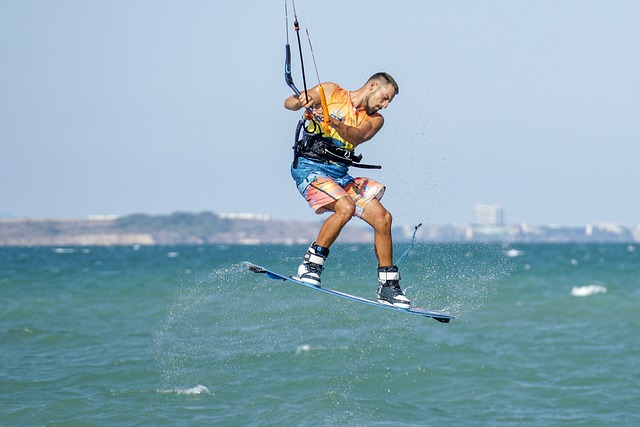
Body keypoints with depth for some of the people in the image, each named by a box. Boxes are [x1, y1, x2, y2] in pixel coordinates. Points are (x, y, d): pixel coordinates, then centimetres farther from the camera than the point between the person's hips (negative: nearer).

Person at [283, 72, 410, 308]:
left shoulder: (374, 119, 12)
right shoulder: (331, 92, 4)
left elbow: (358, 136, -11)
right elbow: (288, 103, -2)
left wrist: (336, 123, -32)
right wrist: (300, 101, -27)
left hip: (340, 174, 6)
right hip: (308, 167, -6)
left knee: (383, 218, -6)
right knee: (345, 207, -31)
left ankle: (388, 286, 4)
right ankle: (310, 265, -19)